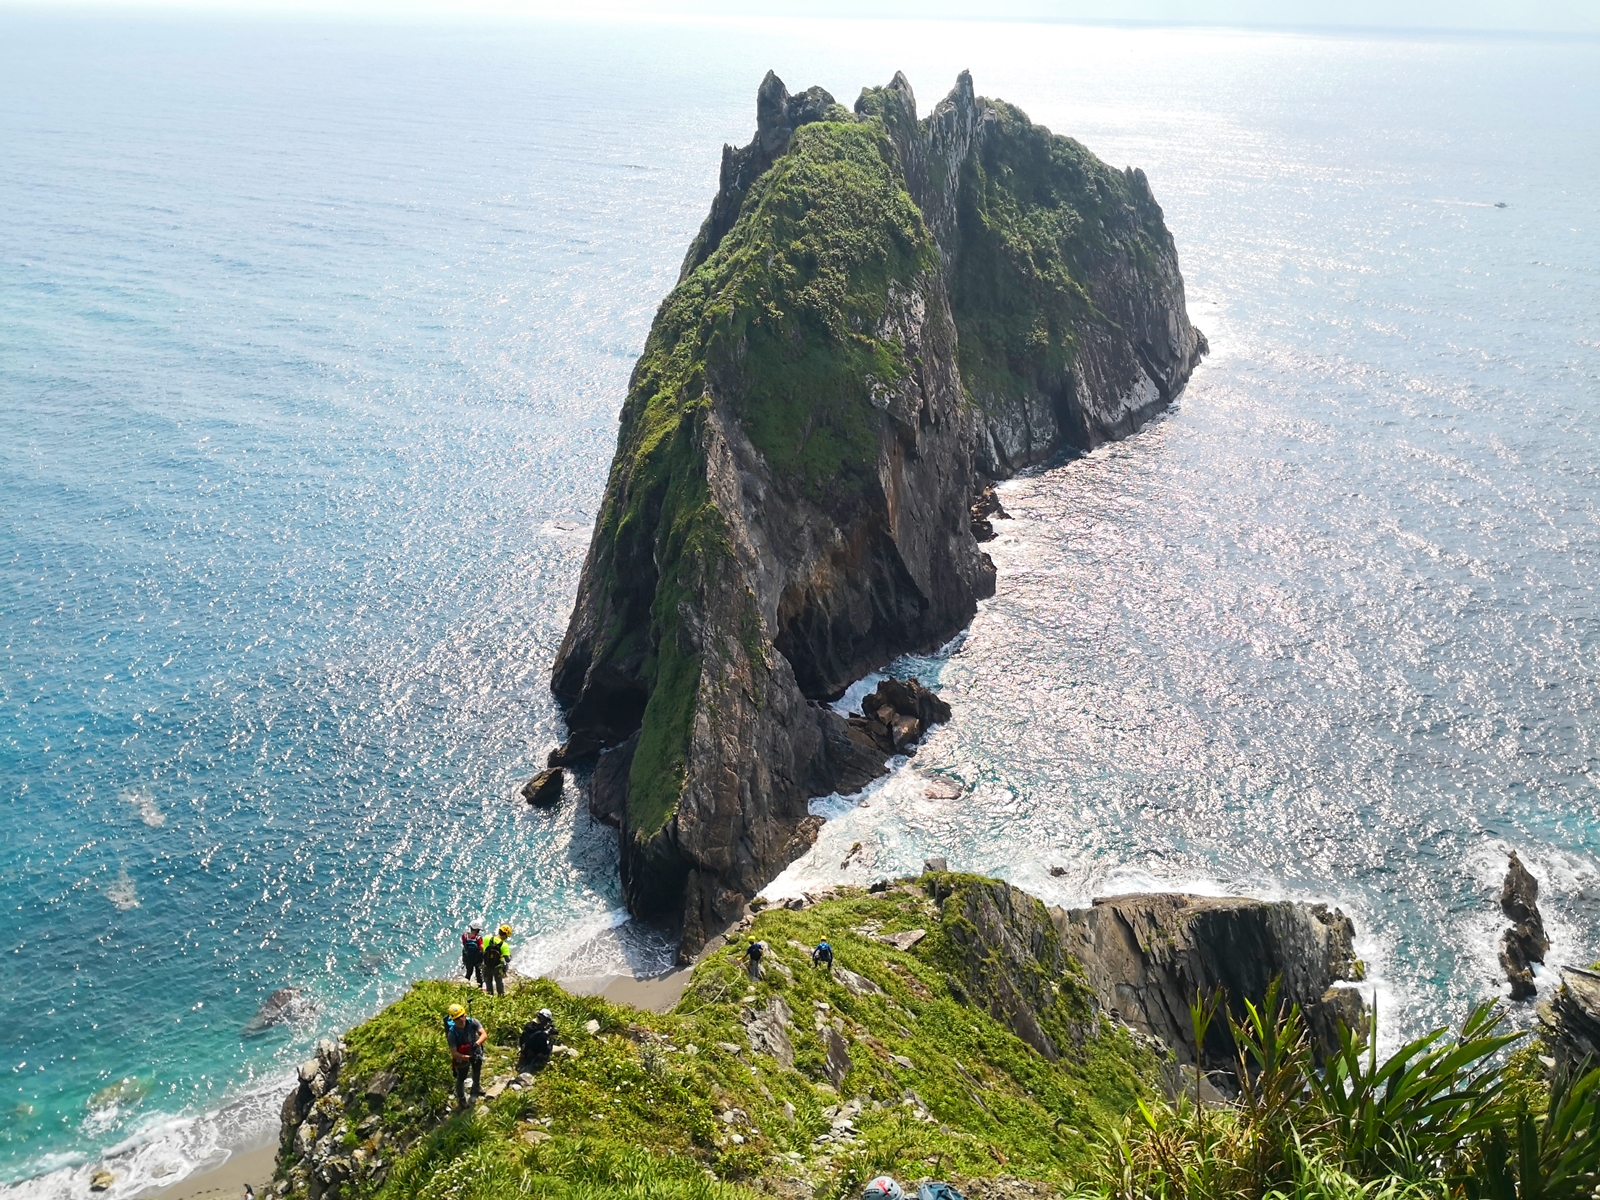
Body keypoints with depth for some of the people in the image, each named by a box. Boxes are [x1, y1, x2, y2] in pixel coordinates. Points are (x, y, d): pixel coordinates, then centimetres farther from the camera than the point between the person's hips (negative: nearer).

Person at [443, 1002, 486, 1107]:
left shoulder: (472, 1022, -30)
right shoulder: (452, 1033, -35)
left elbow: (484, 1034, -36)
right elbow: (454, 1053, -32)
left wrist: (477, 1044, -55)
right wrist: (467, 1057, -45)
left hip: (476, 1052, 3)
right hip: (462, 1056, -3)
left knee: (477, 1072, 29)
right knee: (461, 1078, 14)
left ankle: (475, 1088, 60)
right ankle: (461, 1098, 42)